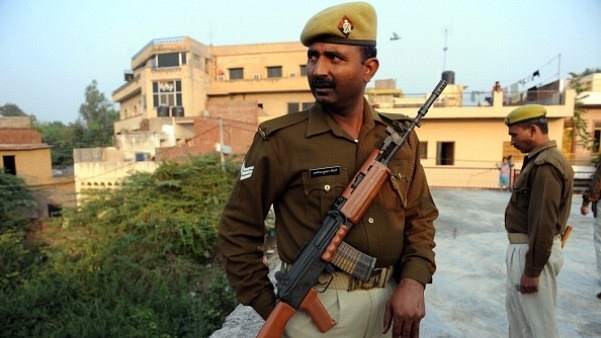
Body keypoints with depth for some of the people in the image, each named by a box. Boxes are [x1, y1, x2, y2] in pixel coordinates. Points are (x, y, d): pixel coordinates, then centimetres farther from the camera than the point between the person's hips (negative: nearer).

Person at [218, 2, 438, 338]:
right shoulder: (280, 140, -14)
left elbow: (421, 217, 6)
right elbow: (238, 230, -9)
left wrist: (414, 280, -8)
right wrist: (269, 308, -7)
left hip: (389, 301, 5)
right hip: (316, 308, -4)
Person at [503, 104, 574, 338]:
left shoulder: (546, 165, -21)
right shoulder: (540, 160, 12)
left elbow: (544, 223, -24)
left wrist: (532, 270, -20)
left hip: (532, 251, -10)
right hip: (524, 248, 10)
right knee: (515, 307, 22)